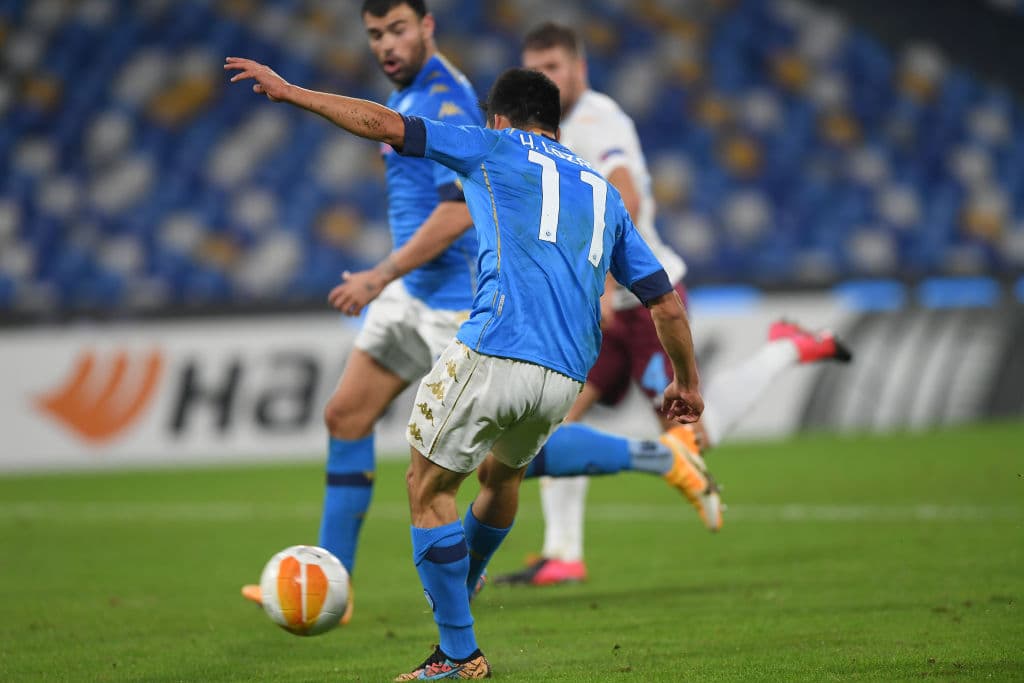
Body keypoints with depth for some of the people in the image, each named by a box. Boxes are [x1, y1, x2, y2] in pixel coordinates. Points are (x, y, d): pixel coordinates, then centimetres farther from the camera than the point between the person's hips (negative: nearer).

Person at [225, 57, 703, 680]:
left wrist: (289, 91, 17)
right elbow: (667, 303, 23)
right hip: (566, 379, 6)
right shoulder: (604, 193, 25)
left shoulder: (495, 149, 13)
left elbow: (384, 124, 8)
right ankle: (457, 601, 45)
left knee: (430, 487, 6)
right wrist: (687, 383, 35)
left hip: (493, 354, -6)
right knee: (502, 474, 32)